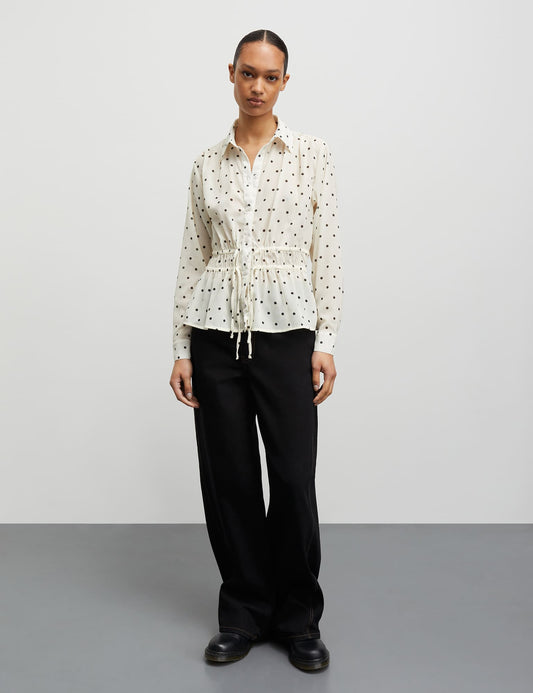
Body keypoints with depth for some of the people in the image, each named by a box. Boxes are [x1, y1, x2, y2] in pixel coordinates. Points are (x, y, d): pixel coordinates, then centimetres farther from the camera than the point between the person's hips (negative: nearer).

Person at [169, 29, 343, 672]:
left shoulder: (313, 155, 3)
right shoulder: (207, 163, 9)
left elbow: (326, 253, 0)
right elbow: (192, 258, 8)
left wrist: (326, 341, -6)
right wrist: (182, 348, 3)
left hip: (287, 334, -2)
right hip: (217, 335, 2)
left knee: (294, 479, -1)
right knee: (229, 479, 7)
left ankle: (299, 618, 21)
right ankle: (245, 612, 26)